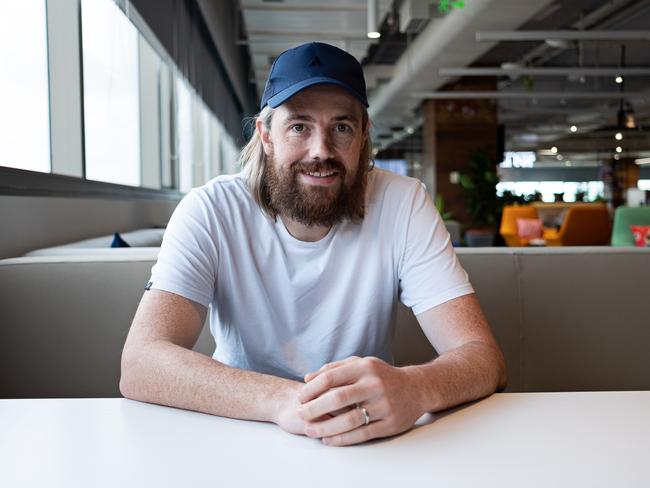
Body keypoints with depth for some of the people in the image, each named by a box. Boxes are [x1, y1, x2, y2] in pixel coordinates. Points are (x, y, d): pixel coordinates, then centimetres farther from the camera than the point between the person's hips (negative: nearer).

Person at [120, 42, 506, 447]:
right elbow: (140, 366, -24)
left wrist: (411, 389, -40)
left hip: (368, 445, 2)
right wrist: (280, 398, -41)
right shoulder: (211, 211, -12)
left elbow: (484, 359, -17)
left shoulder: (402, 204, -11)